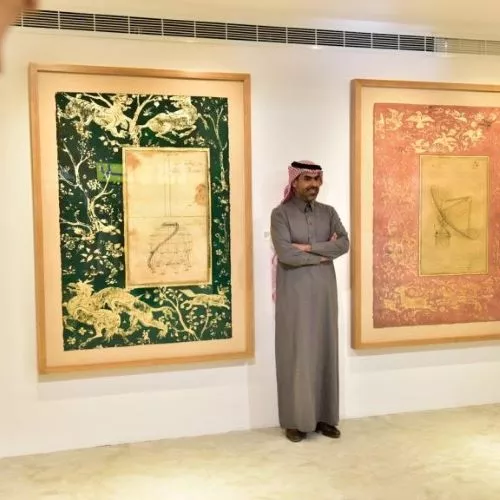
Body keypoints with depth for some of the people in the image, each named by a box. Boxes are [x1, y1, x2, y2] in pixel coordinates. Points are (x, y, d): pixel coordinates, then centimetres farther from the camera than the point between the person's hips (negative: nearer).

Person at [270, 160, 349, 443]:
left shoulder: (328, 212, 10)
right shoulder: (281, 214, -5)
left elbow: (344, 244, -5)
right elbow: (285, 254, -18)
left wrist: (309, 247, -15)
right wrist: (323, 254, -9)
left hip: (324, 291, 5)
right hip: (294, 293, -4)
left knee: (325, 351, 8)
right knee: (296, 354, -1)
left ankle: (325, 417, 20)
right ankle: (296, 421, 10)